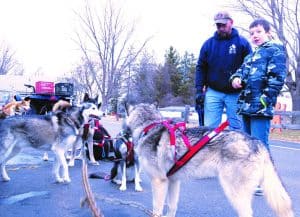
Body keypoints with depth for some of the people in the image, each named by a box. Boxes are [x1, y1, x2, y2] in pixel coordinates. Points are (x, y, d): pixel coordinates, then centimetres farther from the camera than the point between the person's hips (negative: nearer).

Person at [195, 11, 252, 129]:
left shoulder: (242, 42, 1)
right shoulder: (209, 43, 7)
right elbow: (201, 68, 8)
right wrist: (199, 90, 0)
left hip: (235, 94, -1)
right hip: (213, 92, 2)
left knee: (236, 128, 5)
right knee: (209, 127, 1)